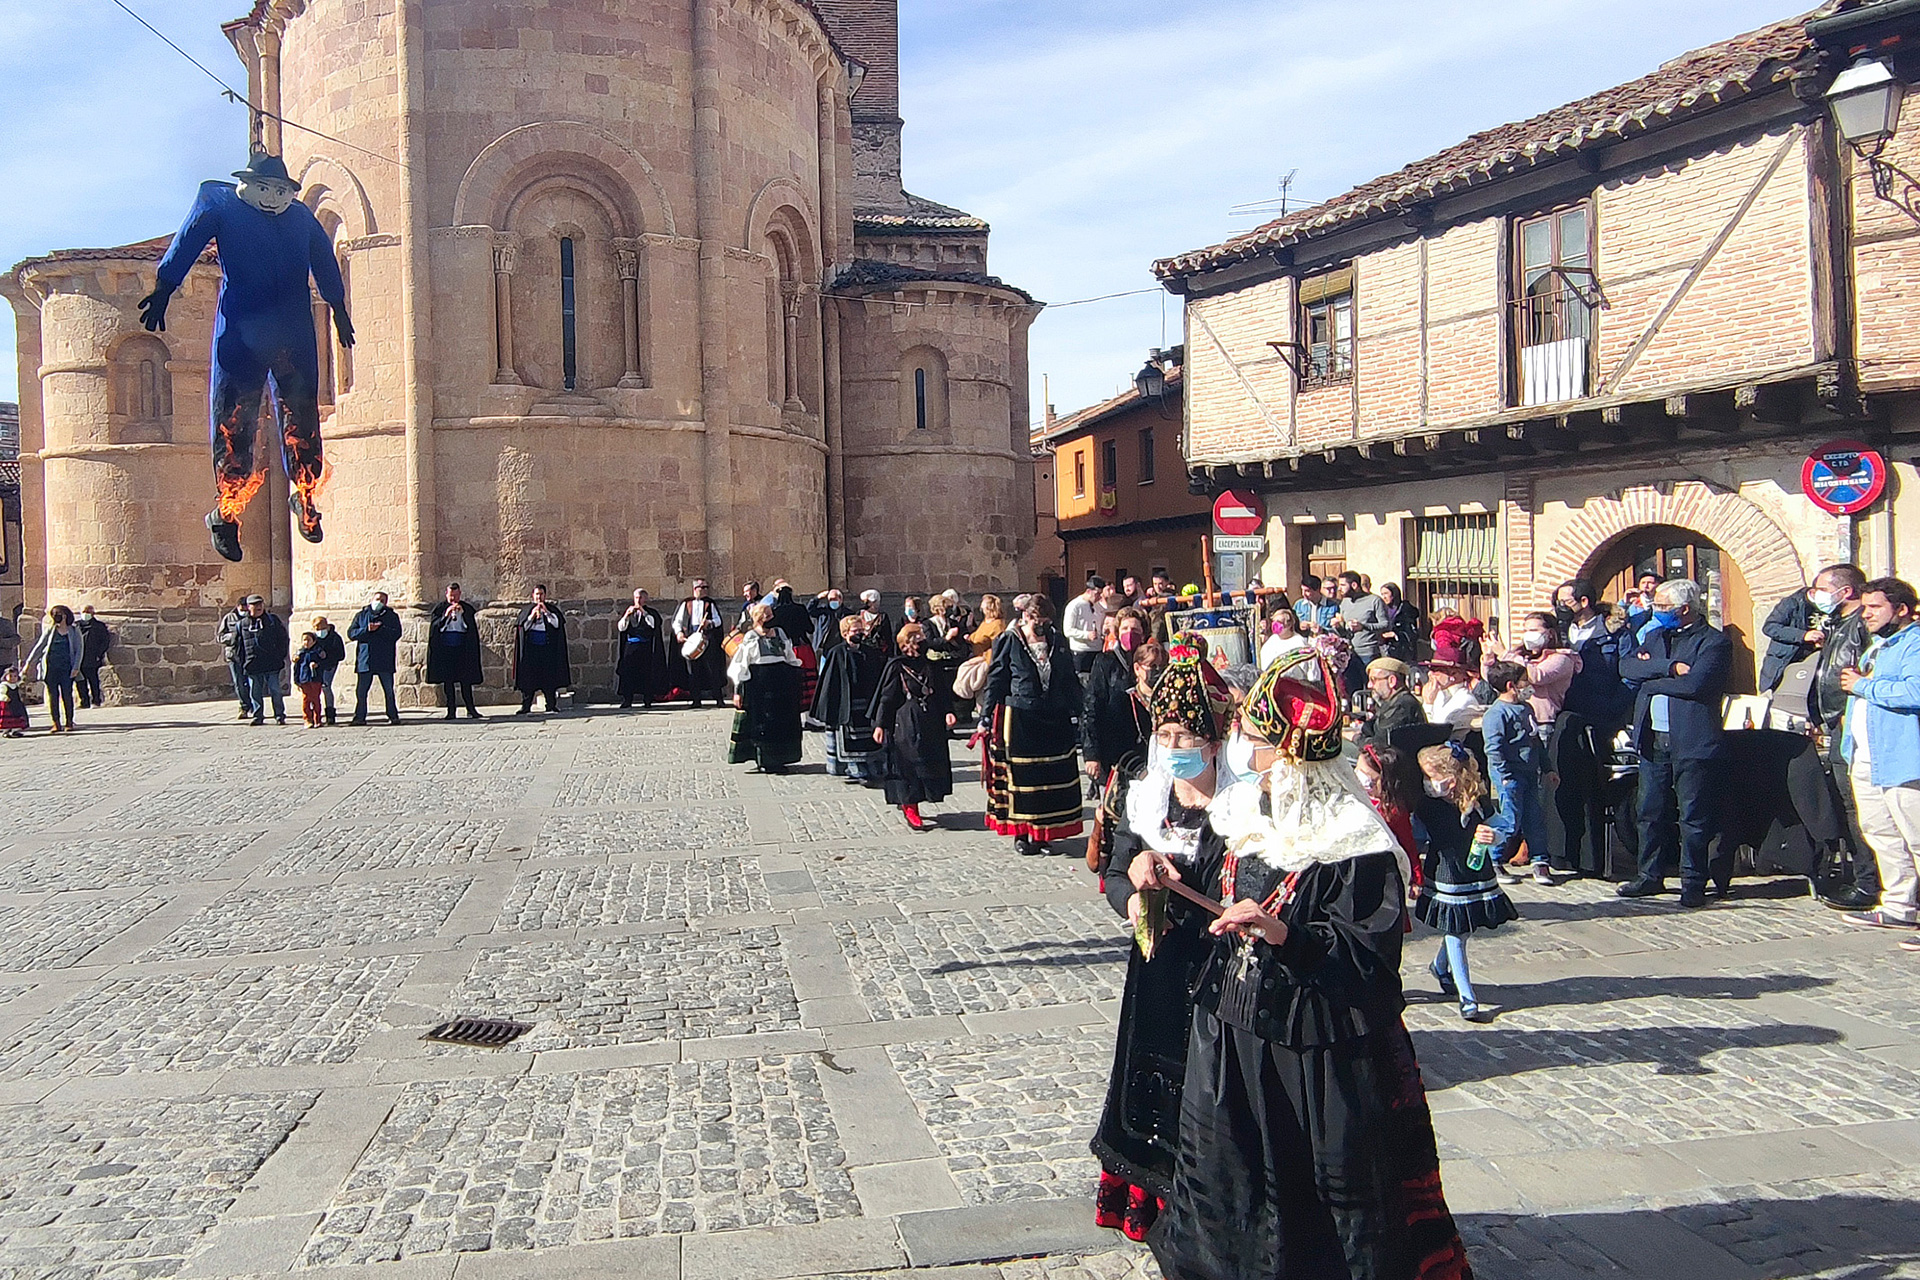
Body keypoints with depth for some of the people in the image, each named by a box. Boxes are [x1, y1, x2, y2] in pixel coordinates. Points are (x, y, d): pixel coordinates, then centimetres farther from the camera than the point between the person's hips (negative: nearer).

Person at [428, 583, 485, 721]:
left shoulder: (467, 608, 8)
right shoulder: (440, 608, 6)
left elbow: (472, 627, -3)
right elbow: (435, 626, -4)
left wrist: (463, 613, -14)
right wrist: (446, 615, -16)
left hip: (462, 648, 0)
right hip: (445, 648, 0)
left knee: (465, 679, -3)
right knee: (447, 680, 0)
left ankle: (470, 708, 1)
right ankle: (451, 710, 3)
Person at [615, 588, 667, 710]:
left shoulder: (651, 612, 8)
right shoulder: (629, 611, 16)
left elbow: (655, 623, -11)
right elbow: (620, 627, 5)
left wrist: (643, 612, -15)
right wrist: (627, 615, -10)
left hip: (646, 647, -2)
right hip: (630, 646, 2)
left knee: (647, 673, -5)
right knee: (627, 671, -8)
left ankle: (647, 700, 0)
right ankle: (626, 700, -5)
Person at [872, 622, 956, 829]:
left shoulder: (931, 667, 10)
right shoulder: (896, 667, -4)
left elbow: (943, 693, 12)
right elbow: (886, 697, -4)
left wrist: (948, 712, -5)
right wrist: (879, 725, -7)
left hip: (931, 725, 5)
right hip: (905, 725, -5)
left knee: (932, 763, 6)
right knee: (909, 764, -4)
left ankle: (907, 803, 19)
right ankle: (910, 810, 5)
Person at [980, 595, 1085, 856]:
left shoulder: (1058, 643, 10)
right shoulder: (1009, 643, 0)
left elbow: (1071, 682, 13)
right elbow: (995, 682, 0)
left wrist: (1077, 715, 7)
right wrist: (985, 718, -4)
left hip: (1055, 721, 4)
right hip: (1019, 721, -3)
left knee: (1054, 777, 3)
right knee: (1021, 777, 1)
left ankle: (1044, 833, 14)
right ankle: (1022, 834, 13)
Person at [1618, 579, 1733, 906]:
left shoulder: (1714, 642, -5)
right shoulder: (1655, 635, 17)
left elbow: (1694, 683, -20)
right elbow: (1627, 665, 1)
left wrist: (1651, 678, -7)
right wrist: (1668, 667, -13)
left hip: (1691, 741, -6)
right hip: (1652, 740, 6)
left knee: (1692, 815, 1)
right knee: (1651, 812, 11)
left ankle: (1693, 882, 9)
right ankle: (1650, 876, 21)